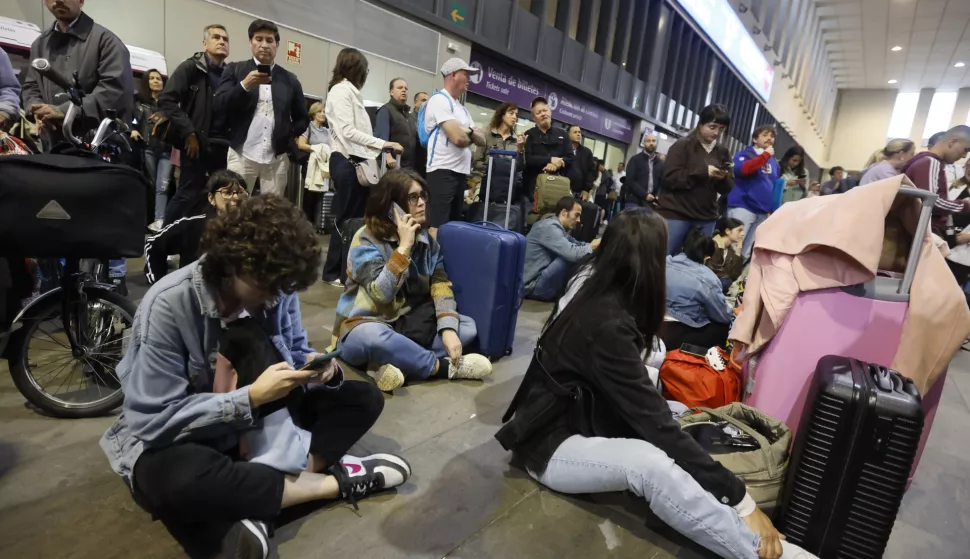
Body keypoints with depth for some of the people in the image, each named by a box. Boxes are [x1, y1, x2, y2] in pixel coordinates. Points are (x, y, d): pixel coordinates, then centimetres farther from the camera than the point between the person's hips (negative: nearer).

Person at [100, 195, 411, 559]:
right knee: (180, 483, -41)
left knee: (364, 399, -5)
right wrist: (251, 397, -32)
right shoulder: (168, 306, -25)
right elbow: (154, 420, -25)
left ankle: (256, 495, -20)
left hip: (257, 425, 5)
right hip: (174, 439, -4)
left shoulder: (277, 290, -12)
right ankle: (335, 482, -22)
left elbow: (295, 350, 2)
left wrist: (317, 367, -21)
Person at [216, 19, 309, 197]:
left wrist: (290, 137, 3)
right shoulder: (235, 70, 8)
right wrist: (245, 85, -16)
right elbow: (219, 105, -3)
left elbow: (303, 118, 18)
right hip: (242, 154, -1)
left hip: (277, 157, 2)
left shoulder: (290, 79, 13)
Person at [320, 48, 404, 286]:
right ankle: (334, 272, 6)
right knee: (346, 218, -4)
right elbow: (348, 131, -17)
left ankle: (349, 267, 16)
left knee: (357, 217, 9)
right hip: (346, 162, -9)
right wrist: (383, 144, -20)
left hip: (354, 161, 9)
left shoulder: (350, 92, 18)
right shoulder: (341, 91, -8)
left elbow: (356, 130, 11)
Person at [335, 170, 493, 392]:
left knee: (468, 327, -13)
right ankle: (445, 366, -20)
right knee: (373, 337, -40)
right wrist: (404, 247, -28)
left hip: (410, 324, 6)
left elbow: (441, 285, -8)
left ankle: (402, 366, -30)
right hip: (367, 326, -5)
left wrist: (448, 329, -24)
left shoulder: (426, 239, 1)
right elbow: (381, 294, -27)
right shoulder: (366, 240, -15)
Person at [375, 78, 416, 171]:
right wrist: (388, 155, -32)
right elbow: (381, 135, -17)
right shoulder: (386, 110, -3)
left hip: (411, 164, 8)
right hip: (395, 164, -8)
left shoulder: (408, 112, 21)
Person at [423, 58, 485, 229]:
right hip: (443, 171, -9)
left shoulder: (461, 107, 22)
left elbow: (482, 140, 16)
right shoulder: (439, 99, -7)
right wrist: (472, 136, 5)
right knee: (437, 229, -13)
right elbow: (457, 138, -18)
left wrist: (469, 132, -6)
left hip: (460, 172, 10)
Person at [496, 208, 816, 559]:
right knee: (651, 463, -35)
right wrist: (741, 500, -23)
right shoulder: (606, 326, -29)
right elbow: (655, 423, -28)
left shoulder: (591, 290, -3)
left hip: (575, 416, 10)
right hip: (549, 442, -10)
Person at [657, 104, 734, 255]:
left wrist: (724, 178, -10)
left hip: (706, 219, 5)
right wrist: (703, 172, -18)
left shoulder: (723, 152, 14)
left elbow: (728, 188, 13)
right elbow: (670, 178, -12)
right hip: (676, 214, -5)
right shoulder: (682, 145, -1)